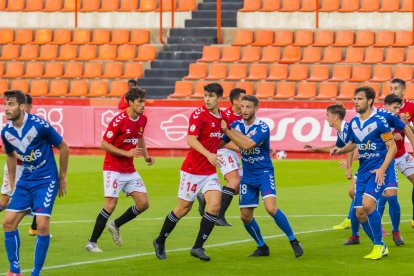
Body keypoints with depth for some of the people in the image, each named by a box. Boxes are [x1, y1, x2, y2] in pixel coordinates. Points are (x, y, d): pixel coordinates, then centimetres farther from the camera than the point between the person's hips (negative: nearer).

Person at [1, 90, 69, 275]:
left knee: (42, 224, -16)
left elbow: (63, 148, -5)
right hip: (25, 181, 6)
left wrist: (62, 177, 2)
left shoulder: (39, 125, -18)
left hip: (46, 180, -6)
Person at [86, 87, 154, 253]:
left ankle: (116, 225, 22)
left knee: (143, 203, 1)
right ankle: (92, 243, -3)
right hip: (114, 169, -7)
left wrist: (145, 155, 11)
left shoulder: (142, 119, 4)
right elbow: (104, 144, -16)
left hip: (130, 170, 7)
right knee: (110, 205, -13)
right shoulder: (119, 120, -18)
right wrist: (127, 153, -21)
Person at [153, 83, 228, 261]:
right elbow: (191, 140, -25)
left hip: (210, 172, 5)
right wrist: (208, 154, -38)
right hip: (192, 170, -5)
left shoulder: (223, 117, 6)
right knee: (183, 208, 3)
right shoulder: (199, 115, -15)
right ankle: (160, 242, 23)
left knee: (215, 205, -12)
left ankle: (198, 247, -4)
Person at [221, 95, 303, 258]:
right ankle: (262, 247, 24)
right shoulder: (236, 125, 1)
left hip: (264, 173, -6)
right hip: (248, 176, 6)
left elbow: (247, 145, -29)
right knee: (245, 216, 4)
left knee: (271, 208, -24)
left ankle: (293, 241, -10)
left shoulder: (262, 128, -16)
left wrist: (228, 131, -25)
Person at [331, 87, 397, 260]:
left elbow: (392, 147, -10)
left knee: (367, 203, -25)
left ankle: (379, 246, -10)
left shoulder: (379, 121, -12)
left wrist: (382, 169, -20)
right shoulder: (354, 122, 8)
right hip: (363, 171, 7)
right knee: (360, 213, 1)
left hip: (378, 170, -7)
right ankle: (380, 248, 18)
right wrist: (340, 150, 1)